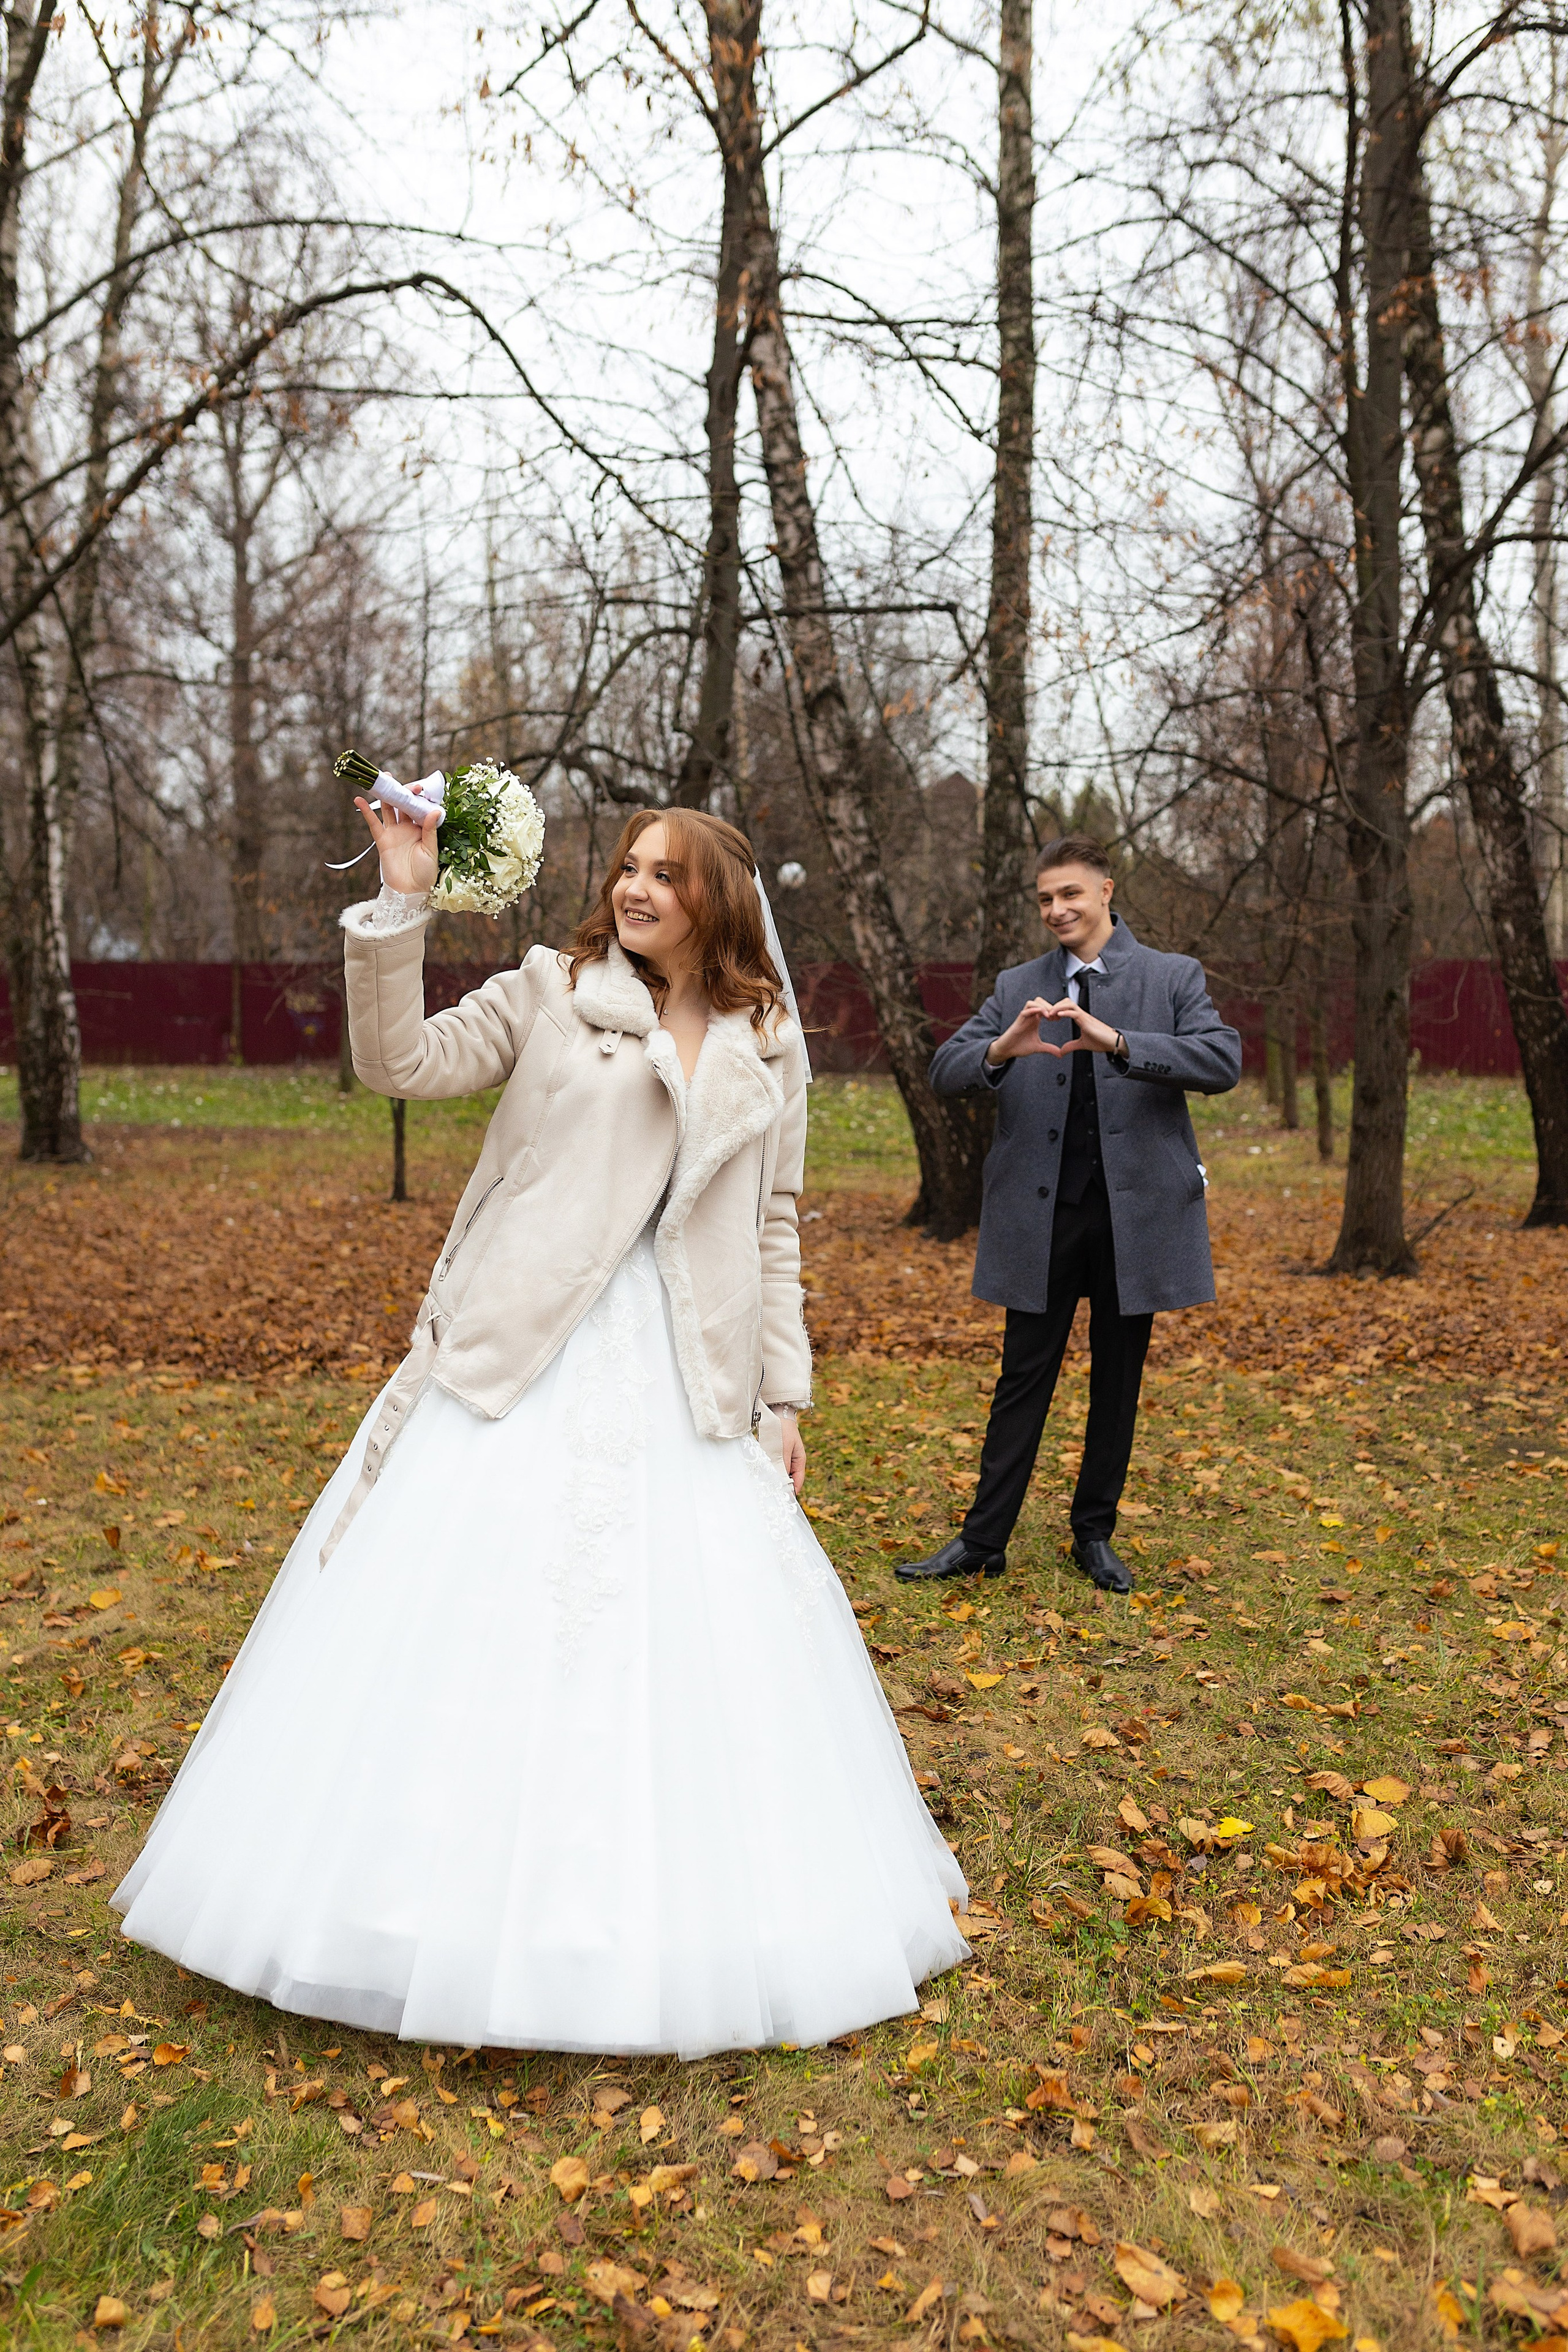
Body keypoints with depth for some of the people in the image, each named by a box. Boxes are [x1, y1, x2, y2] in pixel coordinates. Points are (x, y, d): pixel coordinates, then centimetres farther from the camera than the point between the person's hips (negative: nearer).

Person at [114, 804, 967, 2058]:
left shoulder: (768, 1048, 10)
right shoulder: (548, 994, 4)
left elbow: (773, 1228, 11)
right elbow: (401, 1060, -7)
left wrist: (784, 1394, 8)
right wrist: (402, 904, -17)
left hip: (683, 1381, 2)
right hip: (521, 1358, -2)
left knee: (689, 1639, 6)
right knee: (471, 1619, 1)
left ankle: (675, 1920, 27)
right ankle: (455, 1897, 21)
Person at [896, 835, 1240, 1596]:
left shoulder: (1172, 977, 1)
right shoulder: (1018, 988, 7)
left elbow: (1223, 1062, -15)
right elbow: (945, 1070, -2)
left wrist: (1116, 1041, -28)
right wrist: (1004, 1049, -24)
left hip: (1134, 1211, 0)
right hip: (1042, 1214, 1)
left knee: (1118, 1383, 10)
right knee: (1024, 1378, 4)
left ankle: (1095, 1535, 24)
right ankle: (984, 1539, 11)